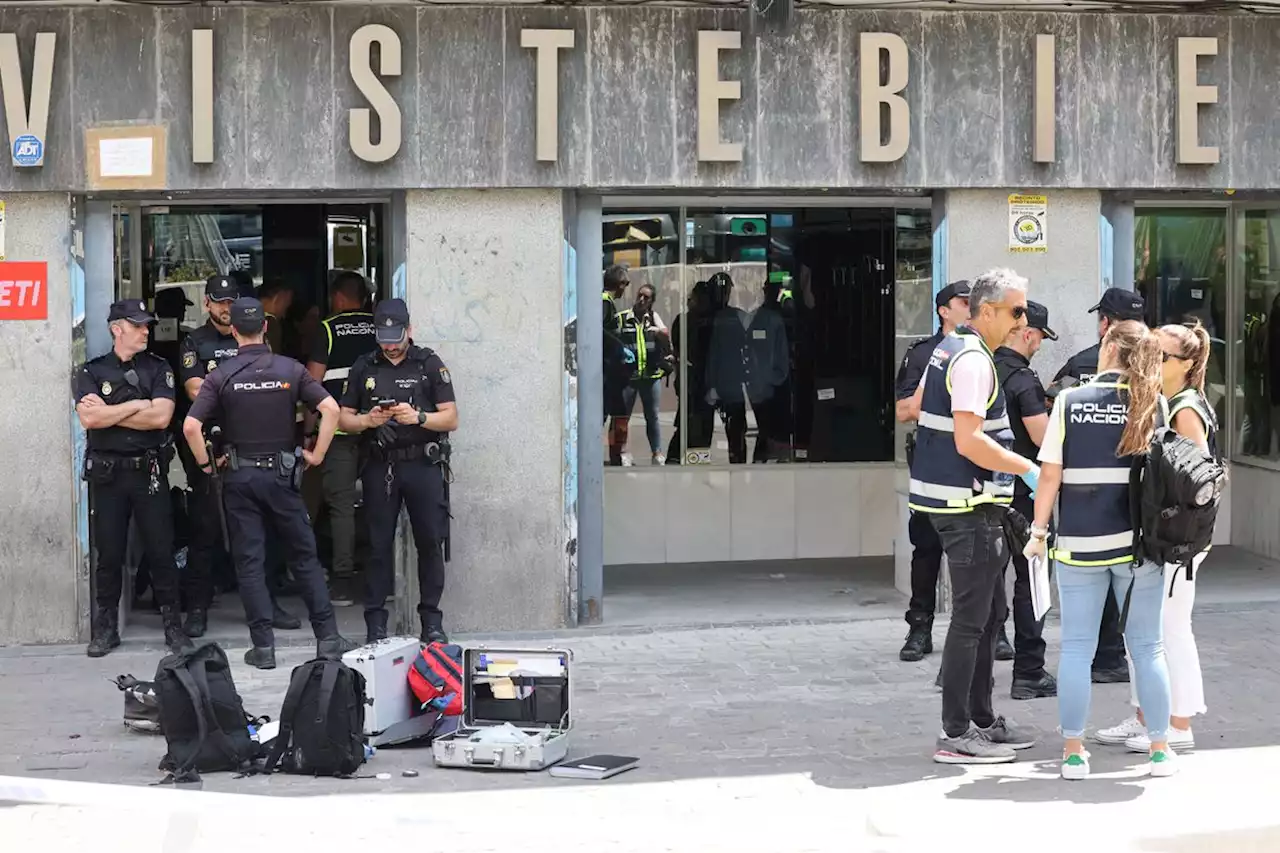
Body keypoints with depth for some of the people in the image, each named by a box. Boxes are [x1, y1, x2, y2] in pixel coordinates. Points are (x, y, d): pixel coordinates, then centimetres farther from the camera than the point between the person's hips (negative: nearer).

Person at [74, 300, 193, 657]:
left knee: (161, 551, 2)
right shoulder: (91, 372, 5)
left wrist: (108, 413, -7)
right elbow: (88, 419, -11)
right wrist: (138, 405, -10)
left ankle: (173, 625, 10)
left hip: (149, 471, 0)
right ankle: (105, 628, 14)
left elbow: (161, 416, -10)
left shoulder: (158, 369, 6)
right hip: (107, 475, 0)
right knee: (109, 553, 5)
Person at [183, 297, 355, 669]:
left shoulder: (221, 376, -5)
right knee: (305, 555, 9)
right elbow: (330, 408, -10)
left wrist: (205, 464, 0)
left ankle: (263, 646, 3)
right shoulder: (290, 370, -2)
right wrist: (317, 455, -1)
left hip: (239, 476, -1)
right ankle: (328, 637, 7)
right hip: (282, 473, 1)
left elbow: (191, 426, -14)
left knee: (249, 561, 4)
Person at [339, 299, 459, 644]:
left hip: (423, 464, -1)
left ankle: (431, 619, 9)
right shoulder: (364, 367, 9)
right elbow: (345, 418, 11)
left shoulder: (429, 364, 3)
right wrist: (367, 421, -10)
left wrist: (418, 417, -19)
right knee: (379, 544, 3)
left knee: (430, 542, 0)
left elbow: (451, 419, -1)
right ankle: (375, 621, 8)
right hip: (380, 466, 1)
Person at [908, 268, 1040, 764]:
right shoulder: (973, 361, -18)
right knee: (971, 618, -6)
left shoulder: (949, 348, 13)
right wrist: (1028, 469, -21)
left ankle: (981, 720, 24)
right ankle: (955, 734, -2)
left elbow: (917, 405, 26)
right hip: (968, 504, -10)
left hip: (956, 500, 10)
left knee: (990, 613, 17)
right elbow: (969, 441, -26)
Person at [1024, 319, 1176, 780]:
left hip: (1079, 543, -1)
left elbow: (1050, 474, -5)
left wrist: (1038, 530, 5)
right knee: (1147, 647, 10)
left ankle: (1073, 752, 9)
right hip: (1140, 542, 1)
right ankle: (1160, 750, 15)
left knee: (1076, 647, 7)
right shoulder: (1154, 404, -2)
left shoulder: (1069, 401, -4)